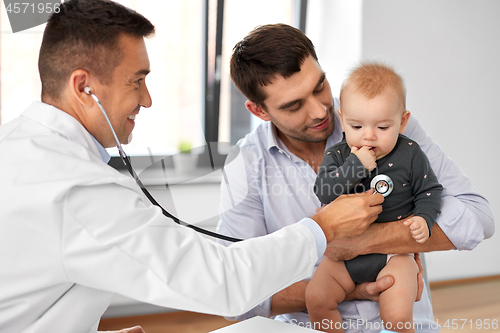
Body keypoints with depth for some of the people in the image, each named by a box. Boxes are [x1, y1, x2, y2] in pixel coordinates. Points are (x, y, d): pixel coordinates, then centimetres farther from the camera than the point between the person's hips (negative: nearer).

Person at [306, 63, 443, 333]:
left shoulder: (409, 155, -4)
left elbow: (429, 191, 5)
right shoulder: (337, 156, -1)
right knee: (315, 297, -13)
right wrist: (356, 166, -24)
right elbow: (323, 192, -15)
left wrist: (423, 219, -14)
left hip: (393, 252, -3)